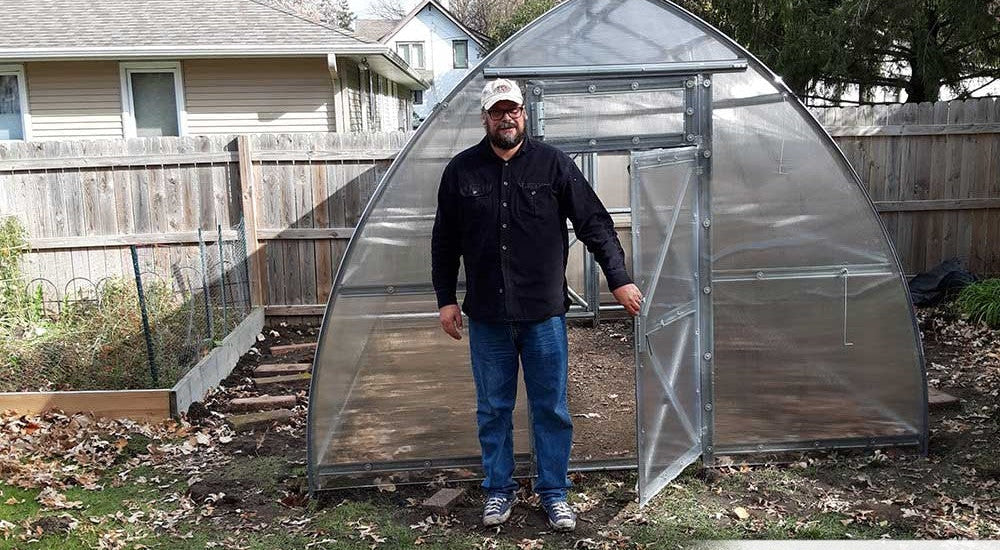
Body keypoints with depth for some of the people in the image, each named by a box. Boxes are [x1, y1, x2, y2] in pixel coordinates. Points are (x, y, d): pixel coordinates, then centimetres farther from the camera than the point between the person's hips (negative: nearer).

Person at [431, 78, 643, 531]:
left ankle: (554, 493, 21)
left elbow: (594, 223, 1)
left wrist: (619, 279, -4)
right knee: (493, 409, 11)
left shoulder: (552, 163, 1)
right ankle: (499, 490, 26)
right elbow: (444, 242, 9)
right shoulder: (462, 170, 4)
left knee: (551, 408, 6)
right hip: (487, 316, 1)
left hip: (544, 312, -1)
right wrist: (446, 299, 7)